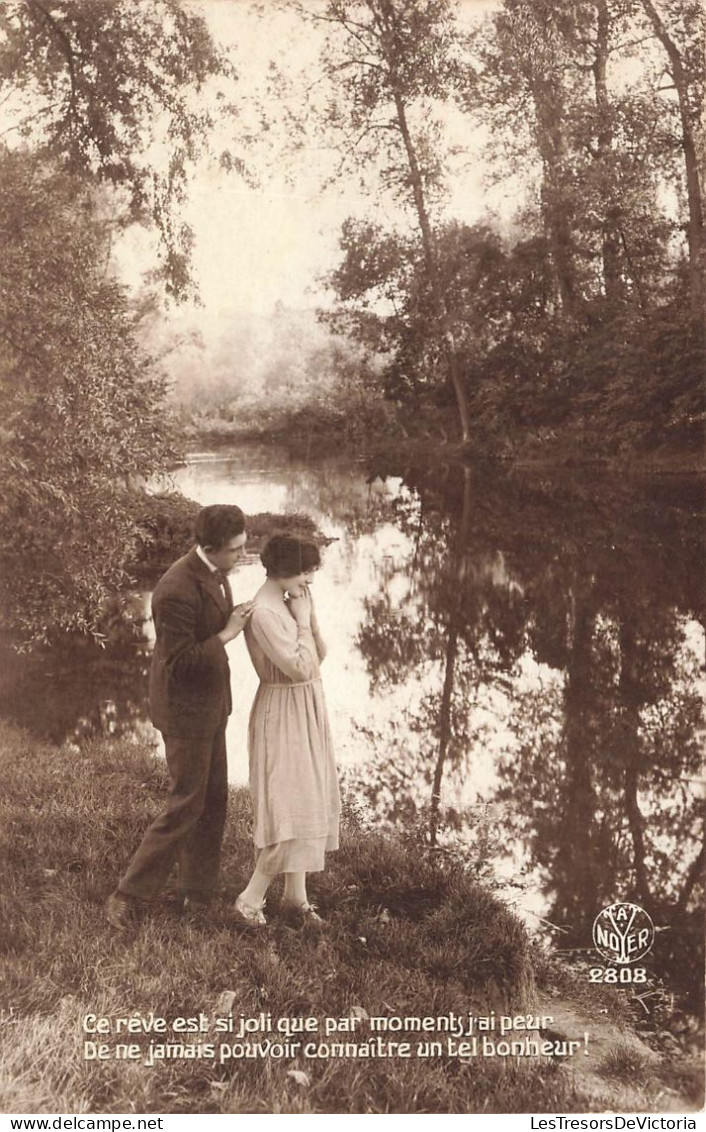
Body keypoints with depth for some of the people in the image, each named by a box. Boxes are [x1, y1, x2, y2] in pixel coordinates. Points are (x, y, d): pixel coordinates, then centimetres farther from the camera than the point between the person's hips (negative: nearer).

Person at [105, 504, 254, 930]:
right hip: (185, 708, -9)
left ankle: (198, 893, 29)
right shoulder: (178, 591, -27)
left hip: (210, 704, 9)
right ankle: (129, 896, 11)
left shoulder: (215, 573, 2)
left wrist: (236, 619, 2)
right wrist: (226, 635, -23)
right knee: (187, 805, -2)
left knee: (214, 799, 15)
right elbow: (178, 662, -25)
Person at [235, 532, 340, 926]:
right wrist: (303, 622, -15)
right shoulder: (264, 613, -22)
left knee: (307, 802, 13)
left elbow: (319, 656, 8)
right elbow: (300, 667, -24)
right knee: (291, 806, -7)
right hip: (283, 714, -9)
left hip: (307, 710, 9)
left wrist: (310, 617, -4)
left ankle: (297, 896, 22)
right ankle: (250, 899, 5)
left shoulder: (292, 601, 6)